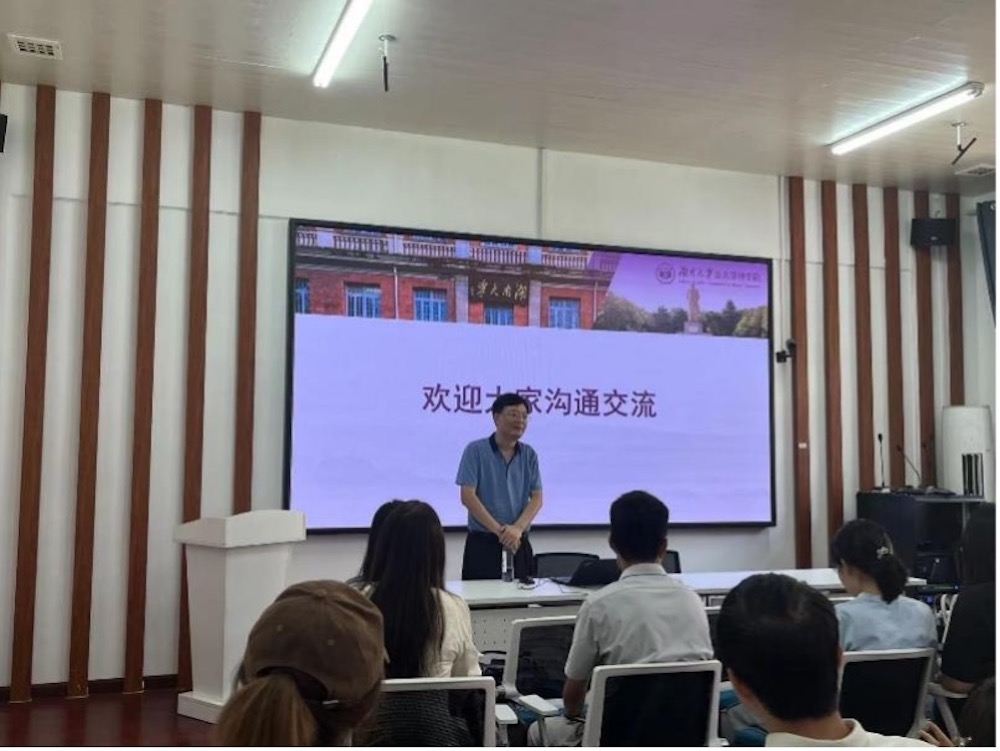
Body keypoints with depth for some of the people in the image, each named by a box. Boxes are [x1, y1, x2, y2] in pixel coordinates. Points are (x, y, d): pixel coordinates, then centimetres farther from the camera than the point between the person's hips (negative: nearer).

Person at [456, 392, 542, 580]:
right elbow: (467, 496, -11)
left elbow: (536, 498, 2)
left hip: (518, 543, 4)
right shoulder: (475, 451, -5)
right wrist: (499, 530, -16)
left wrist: (518, 528, -16)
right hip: (482, 542, -3)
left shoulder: (529, 455, 6)